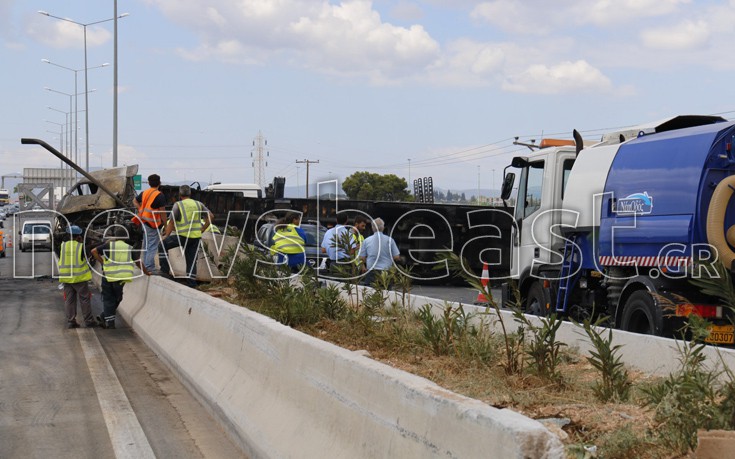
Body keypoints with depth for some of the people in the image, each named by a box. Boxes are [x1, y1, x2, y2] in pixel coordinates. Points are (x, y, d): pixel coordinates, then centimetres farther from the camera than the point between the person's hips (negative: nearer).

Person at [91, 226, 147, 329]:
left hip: (108, 276, -1)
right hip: (122, 277, 2)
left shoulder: (109, 245, 0)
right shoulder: (129, 248, 5)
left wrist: (102, 262, 0)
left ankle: (109, 320, 6)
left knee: (108, 298, 9)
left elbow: (94, 251, -5)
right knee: (116, 298, 18)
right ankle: (105, 317, 18)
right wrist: (146, 272, 23)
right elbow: (139, 262, 10)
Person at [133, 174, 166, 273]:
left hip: (144, 222, 7)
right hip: (153, 224, -7)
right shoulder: (160, 195, -13)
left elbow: (135, 201, 25)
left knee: (146, 245, 18)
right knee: (152, 246, -4)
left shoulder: (144, 193, 8)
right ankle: (149, 267, -6)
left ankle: (145, 265, 25)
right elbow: (162, 212, -14)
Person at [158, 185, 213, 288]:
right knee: (192, 261, 12)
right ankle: (191, 283, 10)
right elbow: (210, 216, 8)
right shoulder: (198, 204, 11)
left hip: (183, 236, -5)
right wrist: (202, 229, 11)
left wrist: (166, 236, 0)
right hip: (196, 236, 5)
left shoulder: (178, 205, -4)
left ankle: (165, 270, 6)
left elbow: (171, 222, -6)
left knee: (163, 245, 12)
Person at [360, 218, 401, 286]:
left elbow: (362, 258, 4)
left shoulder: (367, 240, 0)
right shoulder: (389, 240, -2)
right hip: (386, 272, 0)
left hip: (371, 273, 0)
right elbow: (397, 257, 1)